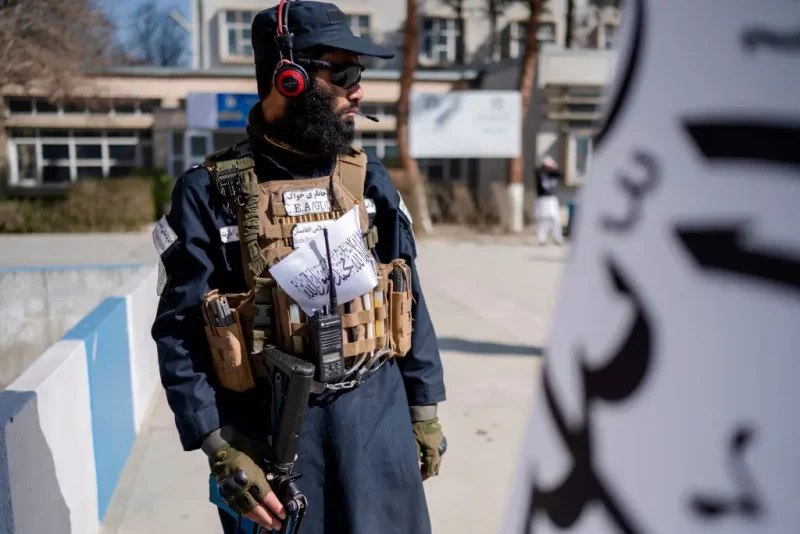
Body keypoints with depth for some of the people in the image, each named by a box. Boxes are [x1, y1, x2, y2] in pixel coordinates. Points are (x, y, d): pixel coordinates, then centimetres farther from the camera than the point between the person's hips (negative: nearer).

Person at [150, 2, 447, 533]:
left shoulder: (369, 178, 1)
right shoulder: (210, 192, -9)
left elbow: (410, 299, 7)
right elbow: (179, 332, -8)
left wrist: (425, 408, 7)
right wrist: (220, 450, -13)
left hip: (376, 417, 3)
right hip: (267, 429, -2)